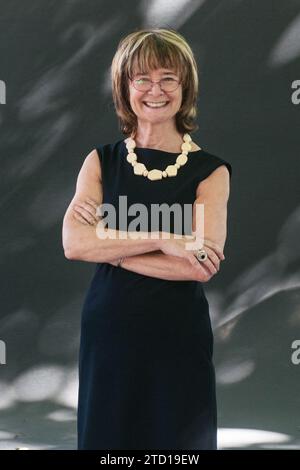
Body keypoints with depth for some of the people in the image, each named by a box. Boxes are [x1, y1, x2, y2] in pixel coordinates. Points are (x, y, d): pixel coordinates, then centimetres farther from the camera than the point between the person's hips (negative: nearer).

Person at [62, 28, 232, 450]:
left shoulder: (210, 171, -3)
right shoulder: (102, 161, 4)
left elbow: (202, 267, -16)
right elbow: (73, 243, -10)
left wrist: (108, 244, -12)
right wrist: (162, 240, -19)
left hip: (179, 339, -2)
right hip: (108, 333, 2)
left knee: (177, 438, 8)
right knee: (107, 436, 12)